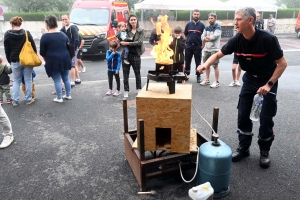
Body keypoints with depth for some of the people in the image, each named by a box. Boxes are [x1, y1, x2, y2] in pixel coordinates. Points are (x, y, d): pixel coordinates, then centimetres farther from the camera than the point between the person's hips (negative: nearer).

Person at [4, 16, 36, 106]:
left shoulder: (7, 34, -2)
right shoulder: (26, 33, -5)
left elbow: (7, 50, 3)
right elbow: (33, 46, -1)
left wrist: (9, 61, 13)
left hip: (15, 61, 1)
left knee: (16, 81, 12)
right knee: (28, 80, 8)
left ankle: (15, 100, 12)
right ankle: (28, 99, 13)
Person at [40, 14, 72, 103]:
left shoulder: (45, 37, -7)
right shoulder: (63, 35, 9)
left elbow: (42, 52, -3)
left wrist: (47, 60, 14)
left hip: (53, 61, -5)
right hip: (65, 59, 5)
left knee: (57, 80, 4)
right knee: (66, 78, 17)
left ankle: (59, 98, 12)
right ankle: (68, 95, 28)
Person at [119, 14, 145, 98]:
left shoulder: (141, 31, 0)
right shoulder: (126, 30, 5)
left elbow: (140, 42, -13)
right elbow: (121, 41, 2)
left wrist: (127, 43, -18)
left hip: (136, 55, -1)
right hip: (126, 54, 1)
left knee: (137, 73, 12)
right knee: (125, 74, 5)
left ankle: (138, 89, 31)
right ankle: (126, 91, 15)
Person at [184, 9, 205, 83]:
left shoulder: (202, 25, 2)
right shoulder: (188, 24, 8)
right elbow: (185, 35, 13)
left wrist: (203, 45, -5)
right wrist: (186, 42, 4)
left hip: (198, 47, -2)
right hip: (188, 46, 2)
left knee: (198, 62, 4)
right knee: (187, 61, 9)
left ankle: (198, 76, 12)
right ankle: (186, 74, 21)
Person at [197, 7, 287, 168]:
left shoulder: (267, 39, -27)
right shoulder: (237, 40, -14)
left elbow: (282, 63, -20)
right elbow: (218, 54, -4)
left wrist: (269, 85, -26)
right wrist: (206, 64, -23)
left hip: (268, 79, -4)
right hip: (250, 78, 4)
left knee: (266, 118, -1)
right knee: (243, 115, 4)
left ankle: (264, 151, 19)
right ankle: (243, 148, 20)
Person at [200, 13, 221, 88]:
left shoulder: (218, 27, -4)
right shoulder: (207, 28, 14)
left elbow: (215, 36, -17)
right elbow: (202, 37, 5)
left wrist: (206, 39, -5)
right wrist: (210, 38, -11)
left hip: (214, 49, -7)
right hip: (206, 49, 7)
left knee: (215, 65, -5)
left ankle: (217, 82, 2)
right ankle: (207, 80, 25)